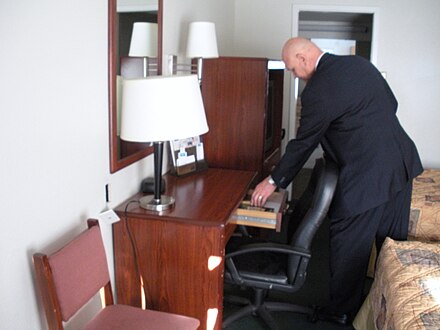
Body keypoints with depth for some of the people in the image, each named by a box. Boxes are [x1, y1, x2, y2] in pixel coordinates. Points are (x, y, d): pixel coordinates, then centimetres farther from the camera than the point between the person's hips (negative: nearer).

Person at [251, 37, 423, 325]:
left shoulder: (318, 90, -16)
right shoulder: (359, 62, 8)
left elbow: (303, 144, -9)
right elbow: (391, 104, 15)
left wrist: (273, 182, 2)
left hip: (366, 177, -9)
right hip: (402, 163, 9)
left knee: (349, 247, 9)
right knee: (394, 244, 21)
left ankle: (343, 311, 26)